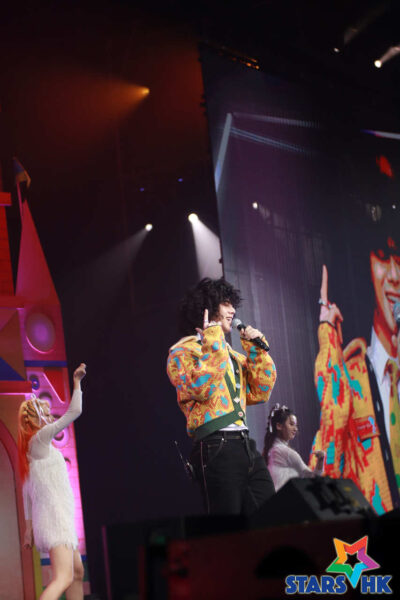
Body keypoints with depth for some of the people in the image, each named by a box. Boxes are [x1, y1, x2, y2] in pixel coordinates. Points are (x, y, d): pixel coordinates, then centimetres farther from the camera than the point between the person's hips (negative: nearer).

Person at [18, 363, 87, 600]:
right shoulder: (40, 438, -6)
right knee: (63, 579, -21)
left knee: (78, 573, 18)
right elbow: (74, 411, -9)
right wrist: (77, 382, 3)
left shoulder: (30, 447, 18)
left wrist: (29, 526, 18)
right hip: (55, 516, -10)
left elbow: (27, 491, 18)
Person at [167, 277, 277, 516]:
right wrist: (213, 343, -11)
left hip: (246, 444, 8)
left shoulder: (231, 353, 25)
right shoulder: (184, 350, 2)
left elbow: (259, 393, 20)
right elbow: (202, 388, -17)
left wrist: (257, 350, 13)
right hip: (217, 447, -8)